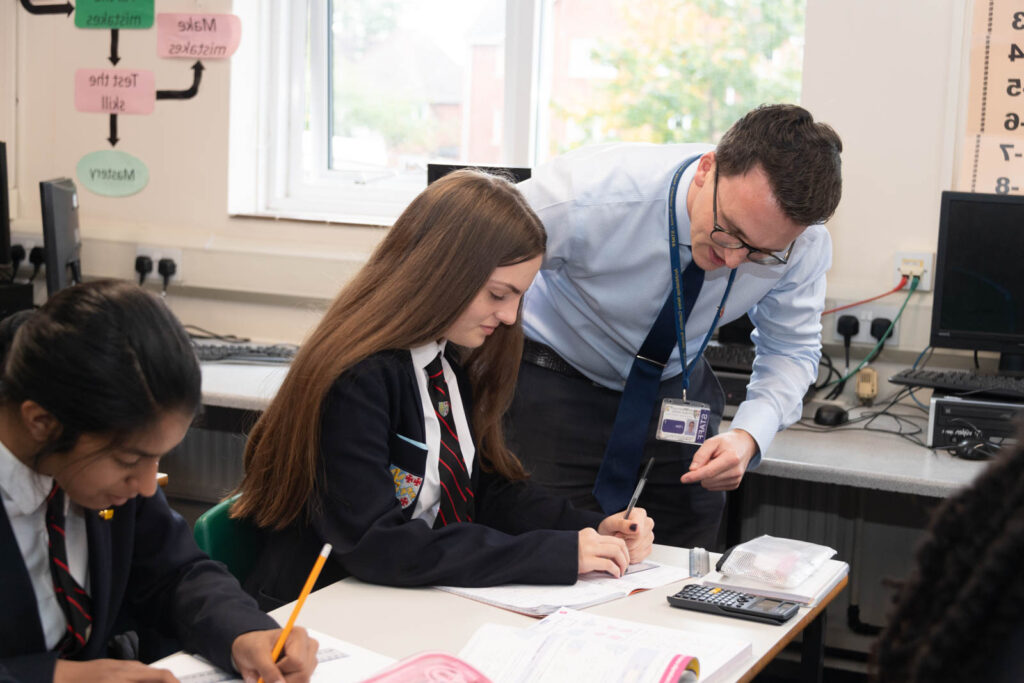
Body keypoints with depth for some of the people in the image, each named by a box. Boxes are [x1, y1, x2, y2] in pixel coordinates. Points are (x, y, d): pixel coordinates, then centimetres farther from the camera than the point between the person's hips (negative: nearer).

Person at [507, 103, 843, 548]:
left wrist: (749, 435, -25)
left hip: (677, 389, 3)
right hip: (555, 385, -3)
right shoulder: (587, 196, -35)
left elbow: (791, 349, -7)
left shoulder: (803, 242, -23)